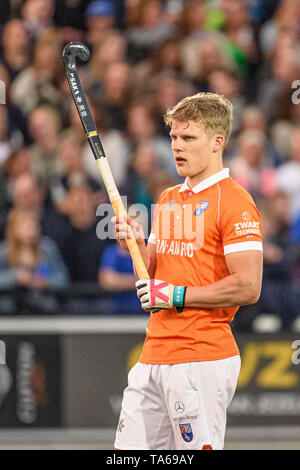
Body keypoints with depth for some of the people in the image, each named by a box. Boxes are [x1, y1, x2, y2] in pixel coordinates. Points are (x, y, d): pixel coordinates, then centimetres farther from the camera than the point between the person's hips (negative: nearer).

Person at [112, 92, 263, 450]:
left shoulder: (234, 202, -8)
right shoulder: (167, 200, 19)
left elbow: (247, 288, -16)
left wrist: (177, 296, -13)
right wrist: (136, 245, 4)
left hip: (202, 357, -8)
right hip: (154, 353, 8)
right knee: (129, 448, 5)